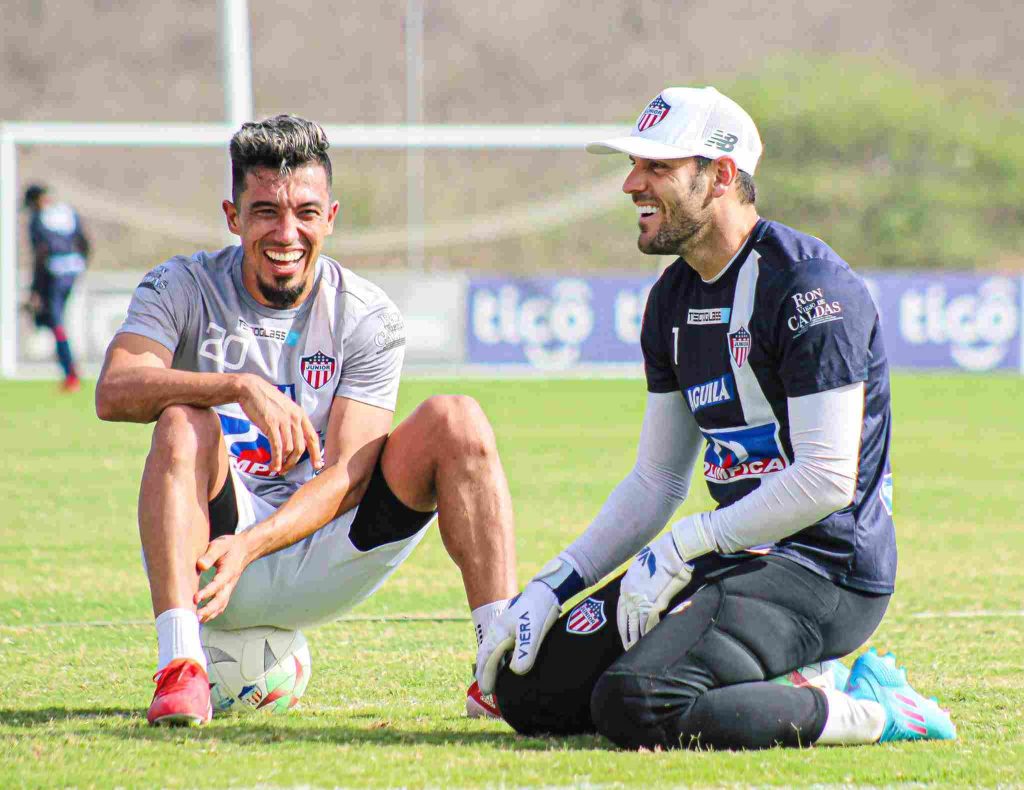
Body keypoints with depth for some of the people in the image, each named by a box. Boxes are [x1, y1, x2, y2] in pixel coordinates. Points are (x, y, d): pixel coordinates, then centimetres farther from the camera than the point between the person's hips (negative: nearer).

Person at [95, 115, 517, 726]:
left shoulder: (368, 319, 0)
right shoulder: (183, 290, -2)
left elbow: (349, 472, -10)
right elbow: (115, 392, -22)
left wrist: (247, 547, -26)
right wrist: (242, 388, -38)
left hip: (320, 567, 1)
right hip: (209, 546, -1)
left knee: (456, 421, -16)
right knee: (184, 423, -31)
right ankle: (181, 670, -42)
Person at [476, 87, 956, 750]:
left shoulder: (807, 285, -16)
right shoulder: (674, 298, 13)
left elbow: (827, 480, -21)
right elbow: (657, 482, 17)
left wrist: (683, 547, -17)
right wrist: (552, 588, 6)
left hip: (821, 569, -10)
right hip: (740, 556, 10)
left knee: (633, 707, -29)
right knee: (527, 687, 3)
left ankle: (868, 714, -13)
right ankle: (784, 686, 4)